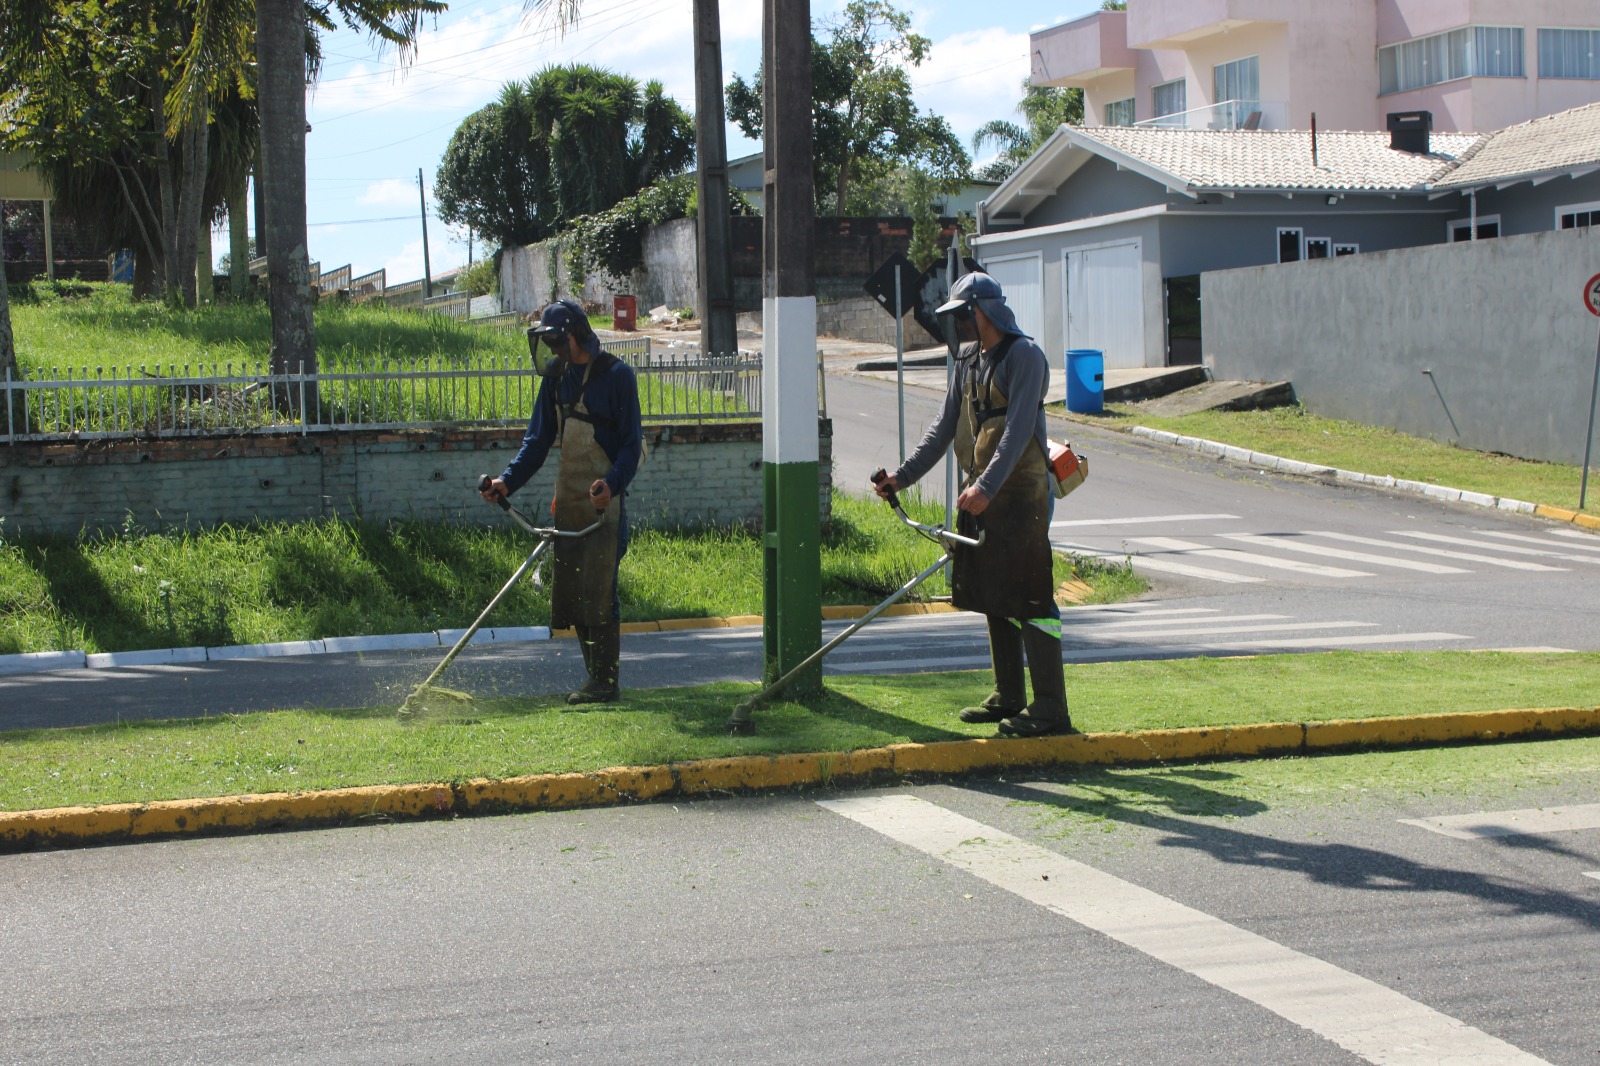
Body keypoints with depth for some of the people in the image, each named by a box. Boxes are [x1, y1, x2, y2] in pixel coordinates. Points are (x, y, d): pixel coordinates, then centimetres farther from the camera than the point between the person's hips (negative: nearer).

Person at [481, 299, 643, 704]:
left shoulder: (617, 375, -7)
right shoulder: (556, 375, 12)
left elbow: (632, 443, -9)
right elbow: (539, 439, 14)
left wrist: (612, 483, -25)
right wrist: (508, 480, 1)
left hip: (604, 499, -7)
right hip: (568, 499, 7)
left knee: (599, 591, -9)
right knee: (571, 590, 6)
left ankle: (606, 681, -2)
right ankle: (596, 674, 16)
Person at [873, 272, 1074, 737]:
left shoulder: (1024, 356, -12)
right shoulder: (968, 362, 15)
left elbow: (1018, 430, -21)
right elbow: (945, 428, 18)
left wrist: (986, 486, -31)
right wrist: (903, 476, 9)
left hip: (1020, 493, -9)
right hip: (980, 494, 9)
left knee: (1029, 597, -10)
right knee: (993, 594, 12)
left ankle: (1050, 707, -8)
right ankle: (1009, 696, 21)